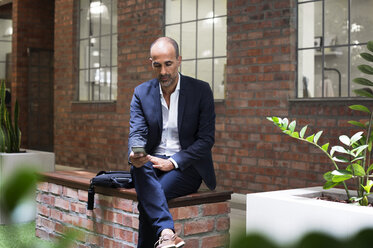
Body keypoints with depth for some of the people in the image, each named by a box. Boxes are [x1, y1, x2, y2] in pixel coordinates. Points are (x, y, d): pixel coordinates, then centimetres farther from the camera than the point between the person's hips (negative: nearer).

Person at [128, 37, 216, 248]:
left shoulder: (201, 90, -2)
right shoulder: (142, 93, 8)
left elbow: (206, 139, -5)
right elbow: (137, 133, -3)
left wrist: (173, 162, -16)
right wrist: (136, 154, -27)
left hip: (186, 165, -2)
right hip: (153, 160, 3)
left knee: (146, 198, -30)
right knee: (139, 167, -35)